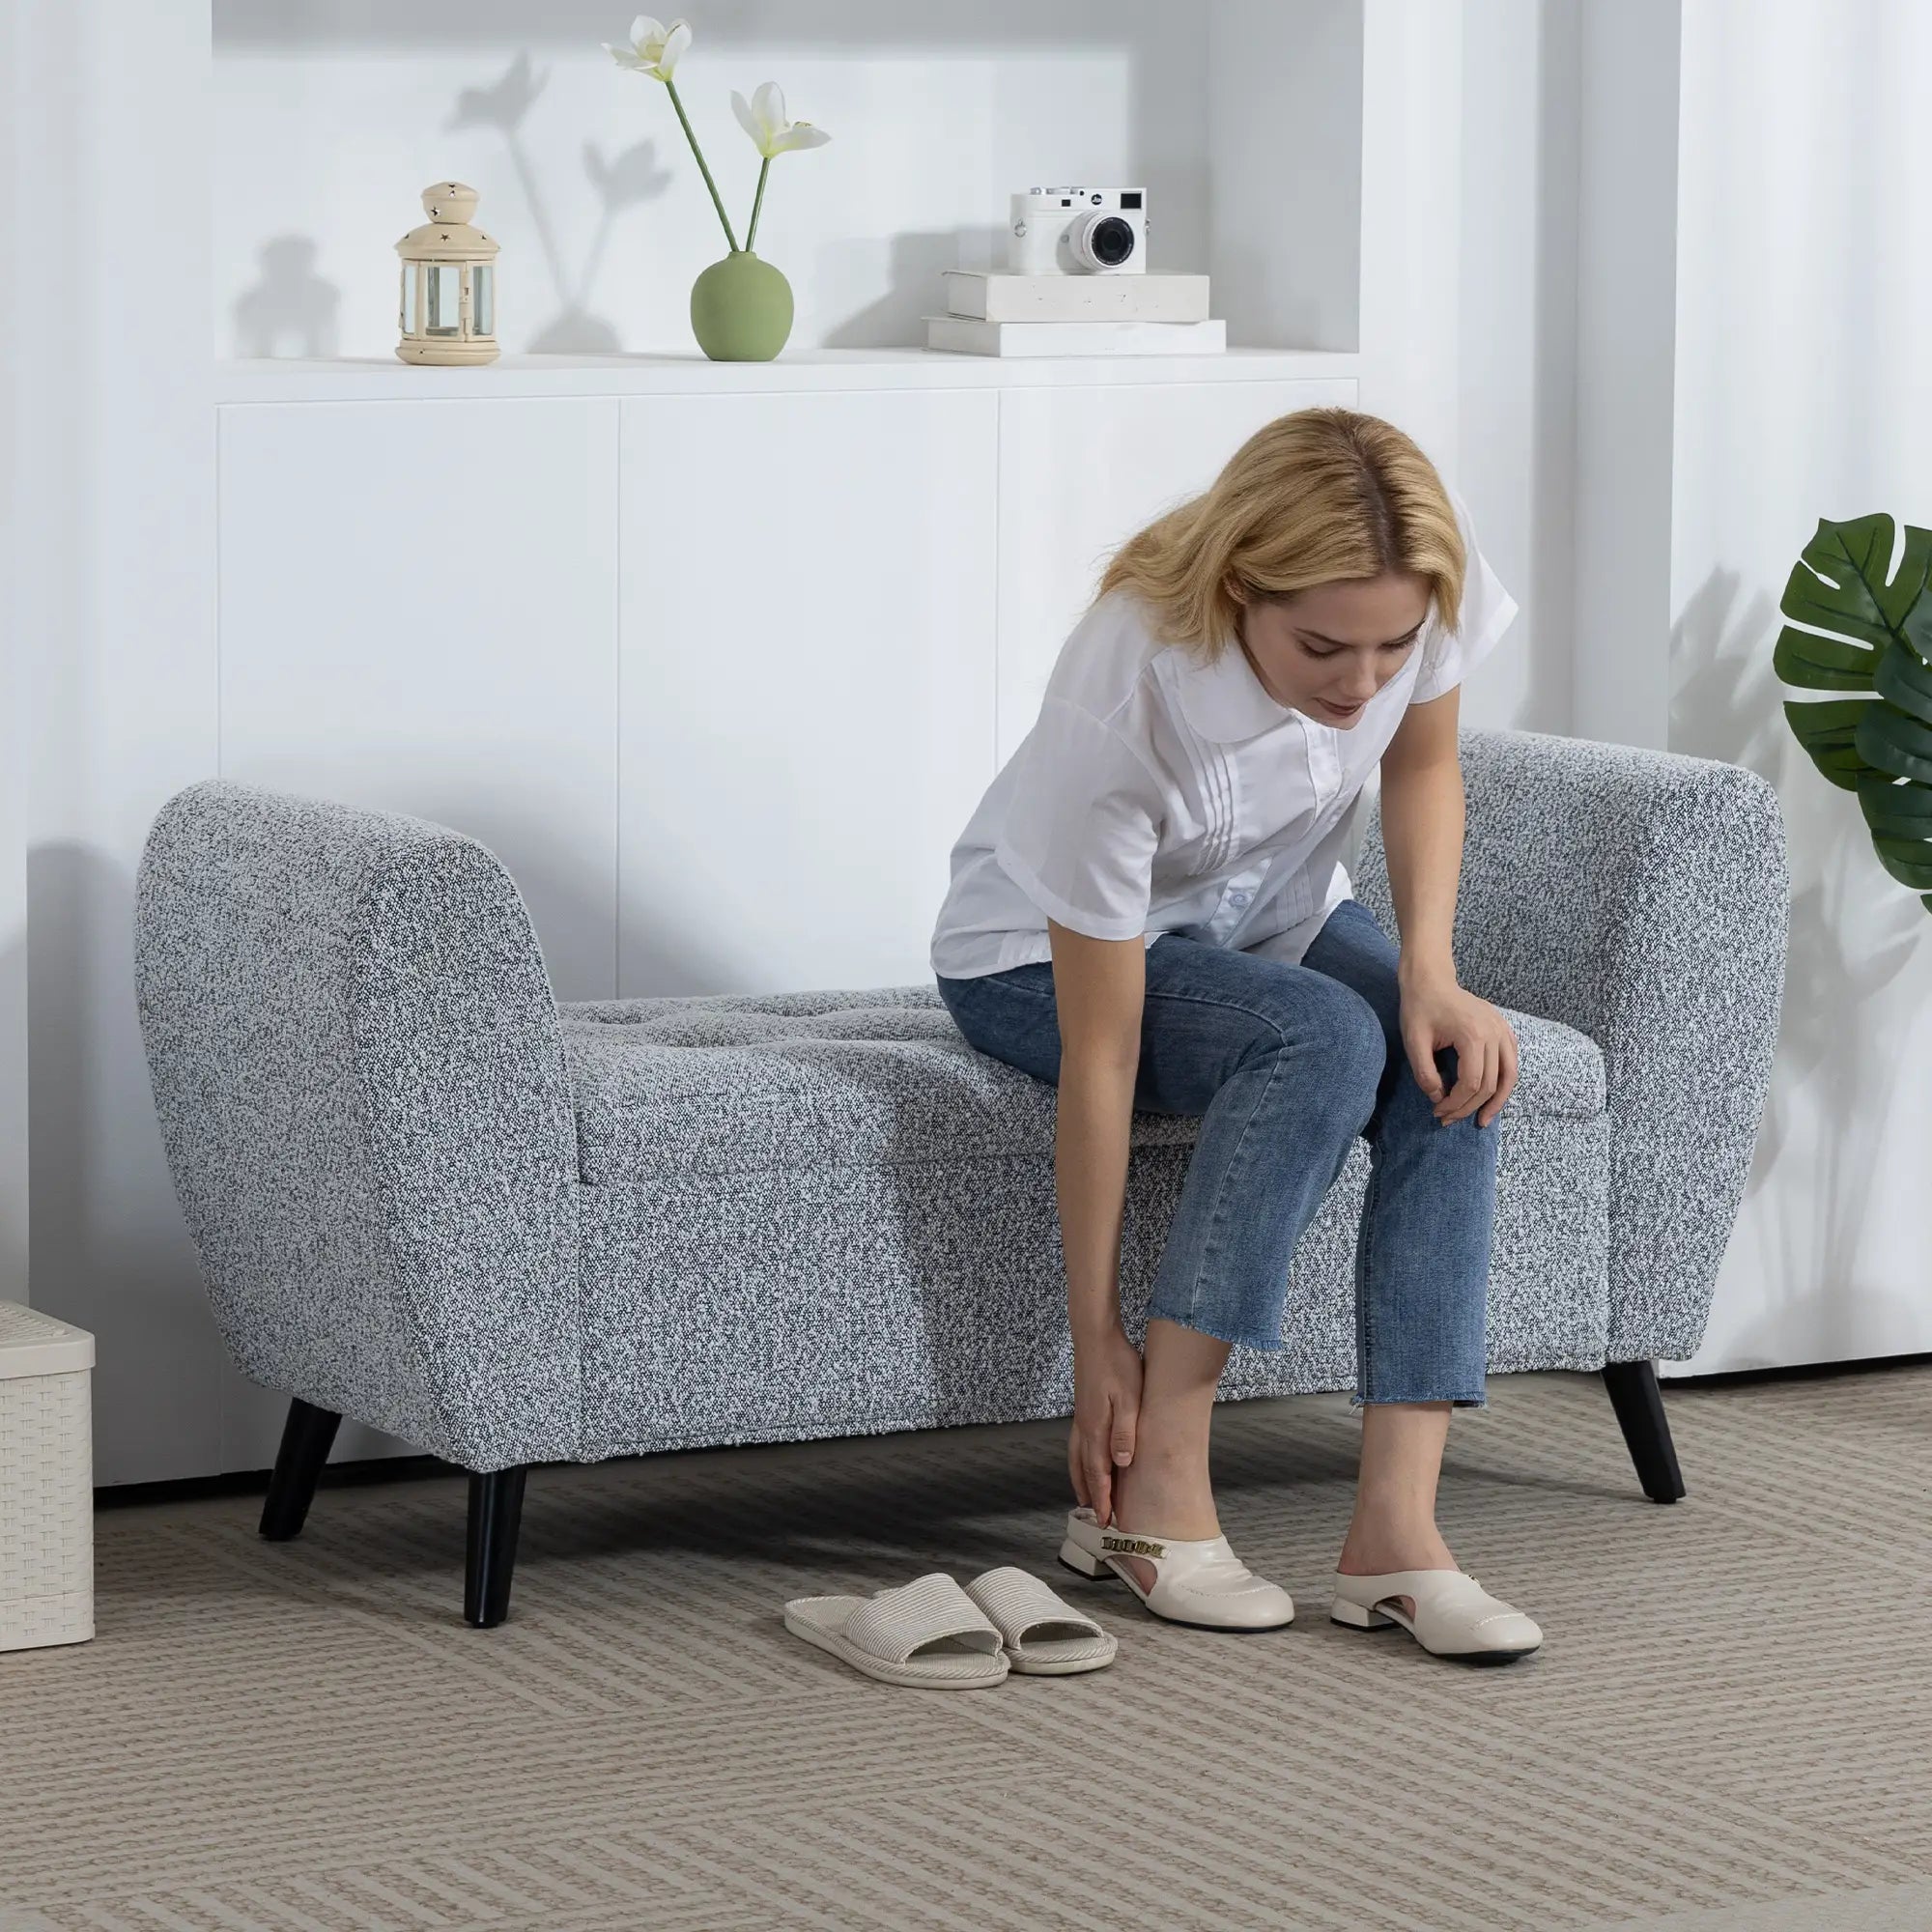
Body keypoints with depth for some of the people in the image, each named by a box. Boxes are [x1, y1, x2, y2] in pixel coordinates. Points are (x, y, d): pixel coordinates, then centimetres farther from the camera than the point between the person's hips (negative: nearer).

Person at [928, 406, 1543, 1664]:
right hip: (1044, 956, -5)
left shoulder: (1425, 588, -26)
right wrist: (1097, 1341, -27)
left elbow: (1424, 768, -3)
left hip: (1269, 913, 5)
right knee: (1327, 1040, -32)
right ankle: (1152, 1487, -25)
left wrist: (1431, 974, -20)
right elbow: (1099, 1055, -32)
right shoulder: (1119, 711, -38)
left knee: (1453, 1066, -25)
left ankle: (1395, 1532, -28)